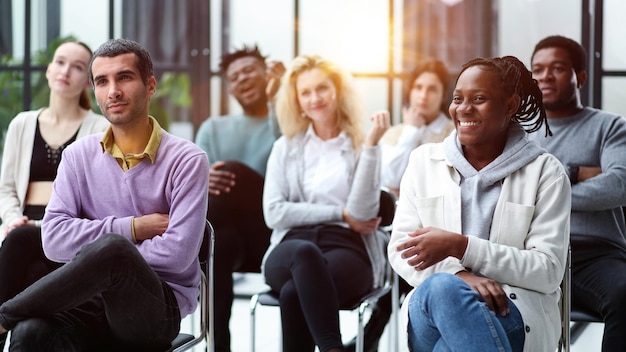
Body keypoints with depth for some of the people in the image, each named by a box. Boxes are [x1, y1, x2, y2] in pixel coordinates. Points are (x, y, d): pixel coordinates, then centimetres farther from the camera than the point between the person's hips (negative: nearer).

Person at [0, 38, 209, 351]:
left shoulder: (187, 160, -4)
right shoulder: (79, 155, 8)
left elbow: (178, 253, -14)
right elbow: (54, 239, -3)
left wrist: (111, 254, -7)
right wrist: (132, 228, -11)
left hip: (160, 308, -2)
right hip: (93, 304, 2)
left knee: (111, 249, -36)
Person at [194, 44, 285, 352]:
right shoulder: (214, 128, 23)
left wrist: (275, 98, -11)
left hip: (275, 236, -2)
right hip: (230, 236, 3)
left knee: (235, 172, -29)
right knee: (217, 243, -36)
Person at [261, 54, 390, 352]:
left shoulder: (361, 146, 10)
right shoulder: (285, 147, 17)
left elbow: (361, 212, -6)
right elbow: (273, 213, 4)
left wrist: (371, 144, -9)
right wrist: (339, 213, -3)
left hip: (347, 250, -1)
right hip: (291, 249, 2)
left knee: (294, 293, -36)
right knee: (305, 252, -39)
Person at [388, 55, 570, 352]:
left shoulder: (545, 171, 4)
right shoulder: (424, 160, 12)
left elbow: (548, 271, -4)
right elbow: (400, 249, 5)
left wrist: (459, 246, -15)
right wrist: (461, 275, -16)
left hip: (516, 311, -2)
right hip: (429, 303, 3)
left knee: (443, 290, -37)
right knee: (441, 285, -36)